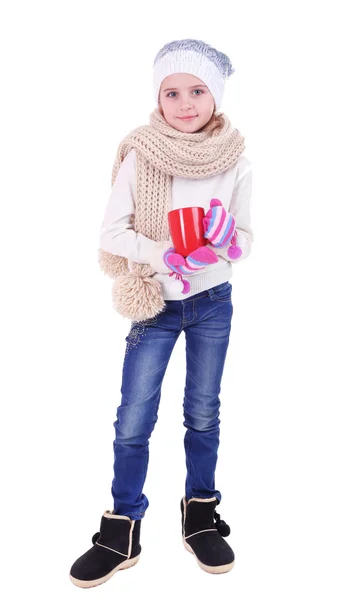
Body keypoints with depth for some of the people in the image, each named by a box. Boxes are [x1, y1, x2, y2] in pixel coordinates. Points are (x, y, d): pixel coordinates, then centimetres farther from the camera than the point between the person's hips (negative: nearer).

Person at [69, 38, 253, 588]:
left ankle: (200, 516, 34)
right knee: (133, 421, 2)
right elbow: (111, 232, -8)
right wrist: (162, 255, -24)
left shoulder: (236, 164, -6)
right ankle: (121, 534, 21)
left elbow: (246, 241, 1)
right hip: (156, 305, -1)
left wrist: (224, 239, -21)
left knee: (204, 415, 13)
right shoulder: (139, 156, -10)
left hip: (213, 304, 1)